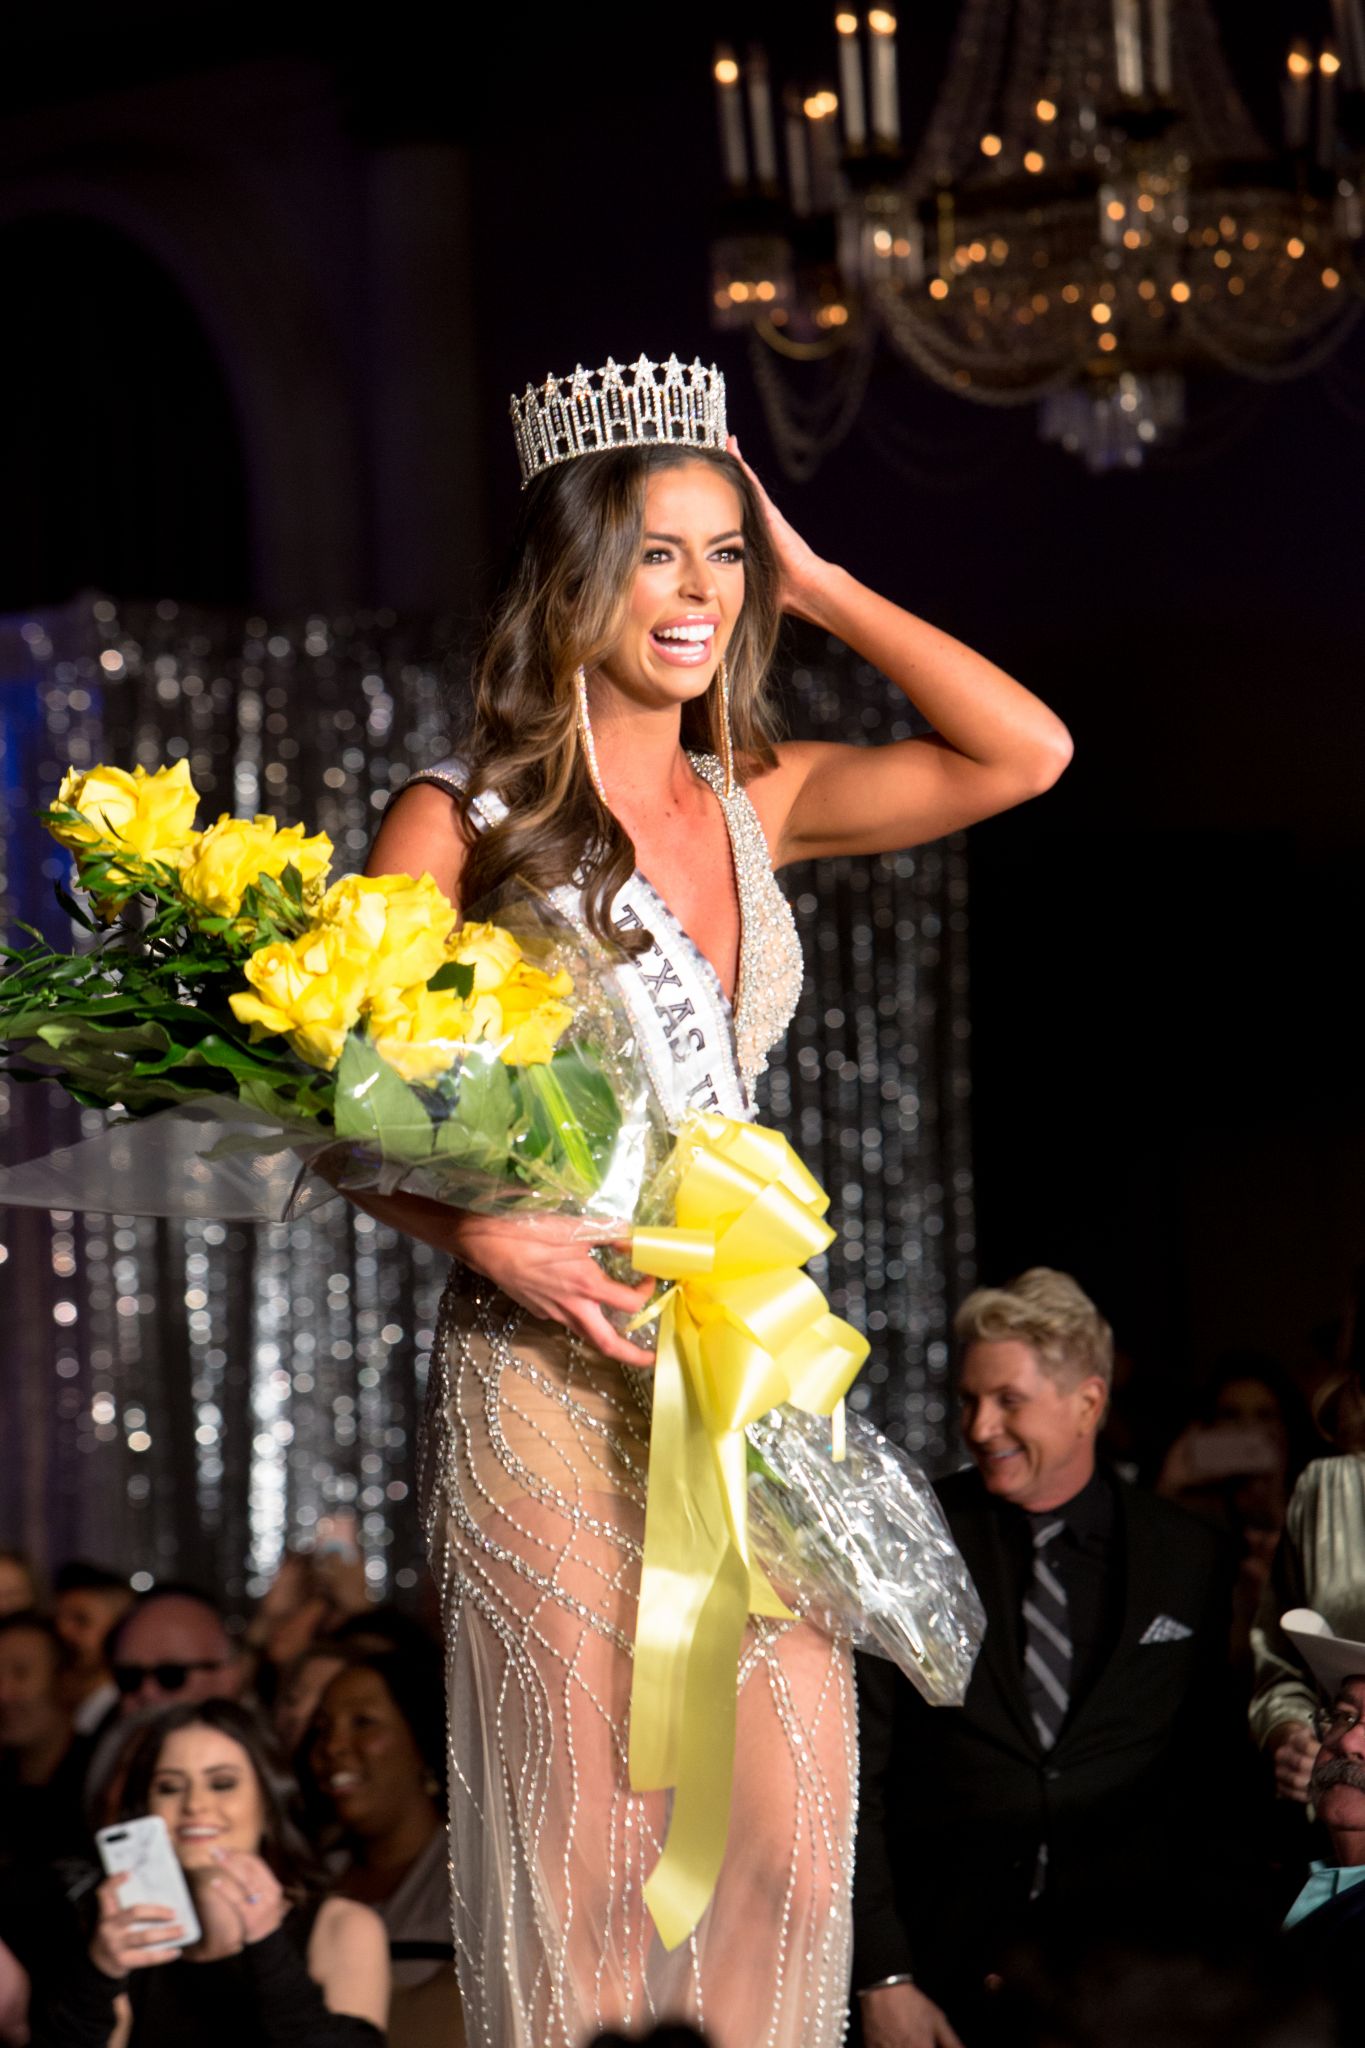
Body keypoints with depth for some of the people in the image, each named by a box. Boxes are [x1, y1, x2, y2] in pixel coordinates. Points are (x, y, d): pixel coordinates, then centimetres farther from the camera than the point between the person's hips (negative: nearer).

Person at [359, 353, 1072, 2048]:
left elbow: (1025, 752, 3)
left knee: (789, 1841, -1)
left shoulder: (758, 804, 12)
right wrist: (482, 1235, -19)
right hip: (552, 1372, -5)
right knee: (584, 1841, -3)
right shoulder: (462, 822, -1)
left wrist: (807, 581, 6)